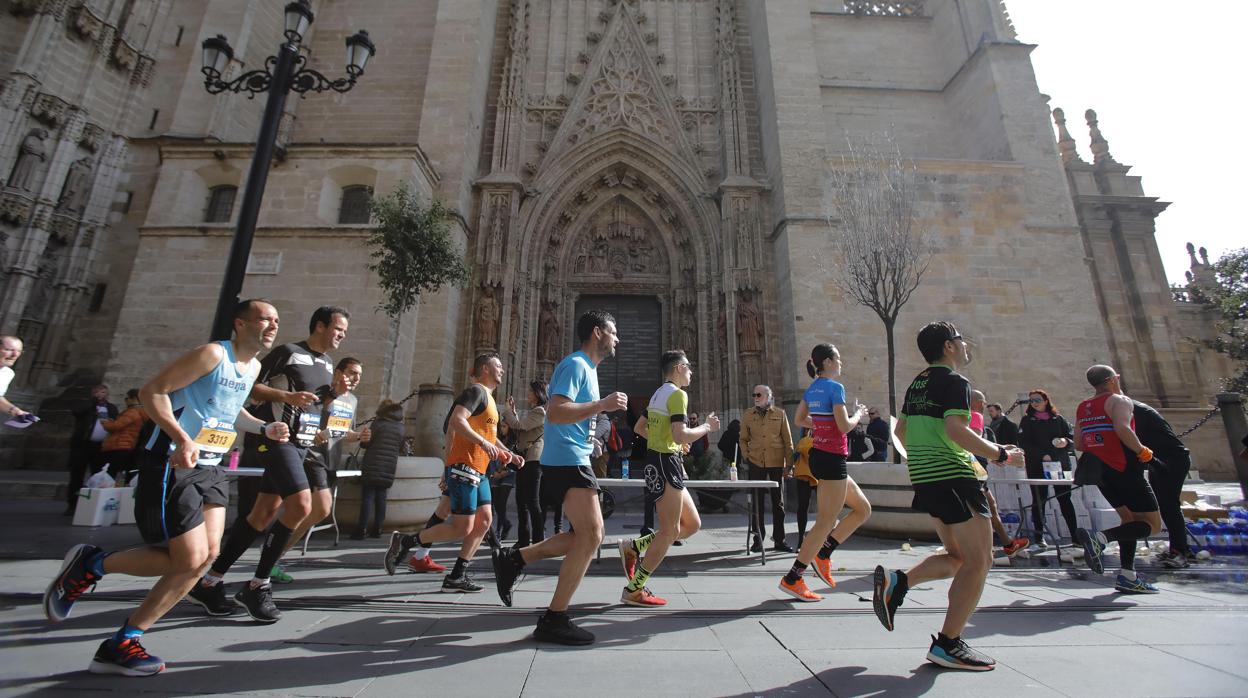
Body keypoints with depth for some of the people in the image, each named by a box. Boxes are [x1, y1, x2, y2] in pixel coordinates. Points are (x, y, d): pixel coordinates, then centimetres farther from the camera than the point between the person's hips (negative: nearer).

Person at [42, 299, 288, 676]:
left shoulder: (254, 366, 12)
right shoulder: (212, 354, -13)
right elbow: (152, 391, -15)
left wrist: (263, 428, 10)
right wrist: (182, 439, -27)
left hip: (209, 468, 8)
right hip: (172, 464, -8)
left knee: (207, 554, -2)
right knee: (188, 559, -8)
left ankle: (122, 644, 12)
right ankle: (90, 564, 17)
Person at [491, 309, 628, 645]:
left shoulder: (586, 367, 20)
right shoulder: (575, 364, -11)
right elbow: (555, 413, -24)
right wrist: (602, 405, -21)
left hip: (572, 460, 10)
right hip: (567, 460, -10)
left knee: (586, 536, 13)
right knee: (590, 537, -8)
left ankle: (515, 558, 20)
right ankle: (554, 620, 3)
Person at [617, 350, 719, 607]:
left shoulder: (658, 394, 17)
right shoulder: (677, 394, -13)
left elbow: (638, 427, 24)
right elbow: (680, 436, -23)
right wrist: (707, 427, -9)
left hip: (657, 462, 10)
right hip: (667, 464, -10)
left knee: (692, 524, 14)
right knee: (669, 532, -2)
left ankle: (633, 547, 16)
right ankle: (633, 591, 7)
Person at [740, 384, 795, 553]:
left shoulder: (780, 414, 2)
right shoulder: (748, 416, 5)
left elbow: (788, 440, 3)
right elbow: (743, 439, 13)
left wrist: (789, 463, -1)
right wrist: (746, 456, 1)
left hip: (777, 463, 0)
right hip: (756, 463, 1)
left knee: (778, 502, 8)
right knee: (757, 502, 4)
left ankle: (779, 540, 19)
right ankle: (758, 540, 14)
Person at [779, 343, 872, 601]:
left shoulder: (812, 389, 12)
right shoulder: (835, 387, -14)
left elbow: (799, 419, 19)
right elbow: (845, 426, -18)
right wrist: (858, 415, 1)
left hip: (818, 455, 9)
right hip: (832, 458, -9)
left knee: (863, 508, 19)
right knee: (826, 522, -3)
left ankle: (822, 554, 15)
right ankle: (792, 579, 1)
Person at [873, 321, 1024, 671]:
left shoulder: (917, 383, 17)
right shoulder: (954, 381, -9)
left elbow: (900, 431, 21)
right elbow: (956, 430, -21)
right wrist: (1001, 454, -9)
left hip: (924, 477, 9)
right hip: (953, 476, -9)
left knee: (957, 557, 18)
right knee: (979, 561, 1)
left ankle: (896, 581, 2)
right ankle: (948, 645, 4)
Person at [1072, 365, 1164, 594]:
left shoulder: (1083, 407, 13)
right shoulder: (1119, 400, -8)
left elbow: (1079, 443, 13)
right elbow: (1122, 429, -26)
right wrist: (1142, 451, -12)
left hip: (1100, 470, 7)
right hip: (1124, 470, -7)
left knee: (1130, 519, 20)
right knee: (1153, 524, 0)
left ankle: (1127, 576, 15)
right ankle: (1100, 538, -23)